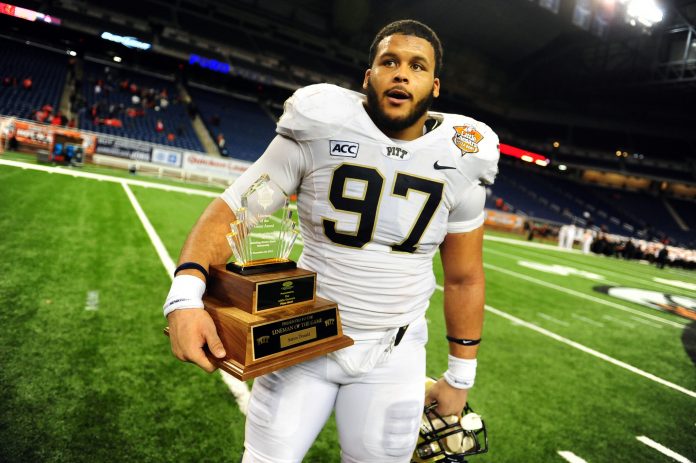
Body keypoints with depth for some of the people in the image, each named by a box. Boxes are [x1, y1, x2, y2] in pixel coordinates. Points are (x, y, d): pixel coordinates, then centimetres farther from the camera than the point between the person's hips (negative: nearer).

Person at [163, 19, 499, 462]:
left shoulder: (460, 164, -5)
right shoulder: (320, 130, -12)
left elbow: (464, 280, 3)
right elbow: (231, 210, -13)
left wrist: (460, 378, 9)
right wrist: (185, 298, -29)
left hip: (393, 356, 2)